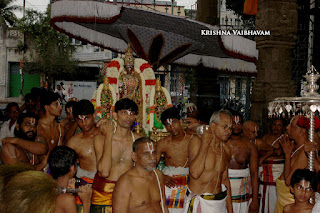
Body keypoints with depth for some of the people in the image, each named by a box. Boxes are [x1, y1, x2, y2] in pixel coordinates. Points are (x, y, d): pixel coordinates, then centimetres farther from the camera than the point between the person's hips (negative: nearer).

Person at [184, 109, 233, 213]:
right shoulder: (196, 141, -11)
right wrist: (205, 144, -20)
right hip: (197, 202, -5)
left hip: (220, 203, 5)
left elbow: (225, 180, 13)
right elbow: (195, 173, -25)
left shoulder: (226, 150, 6)